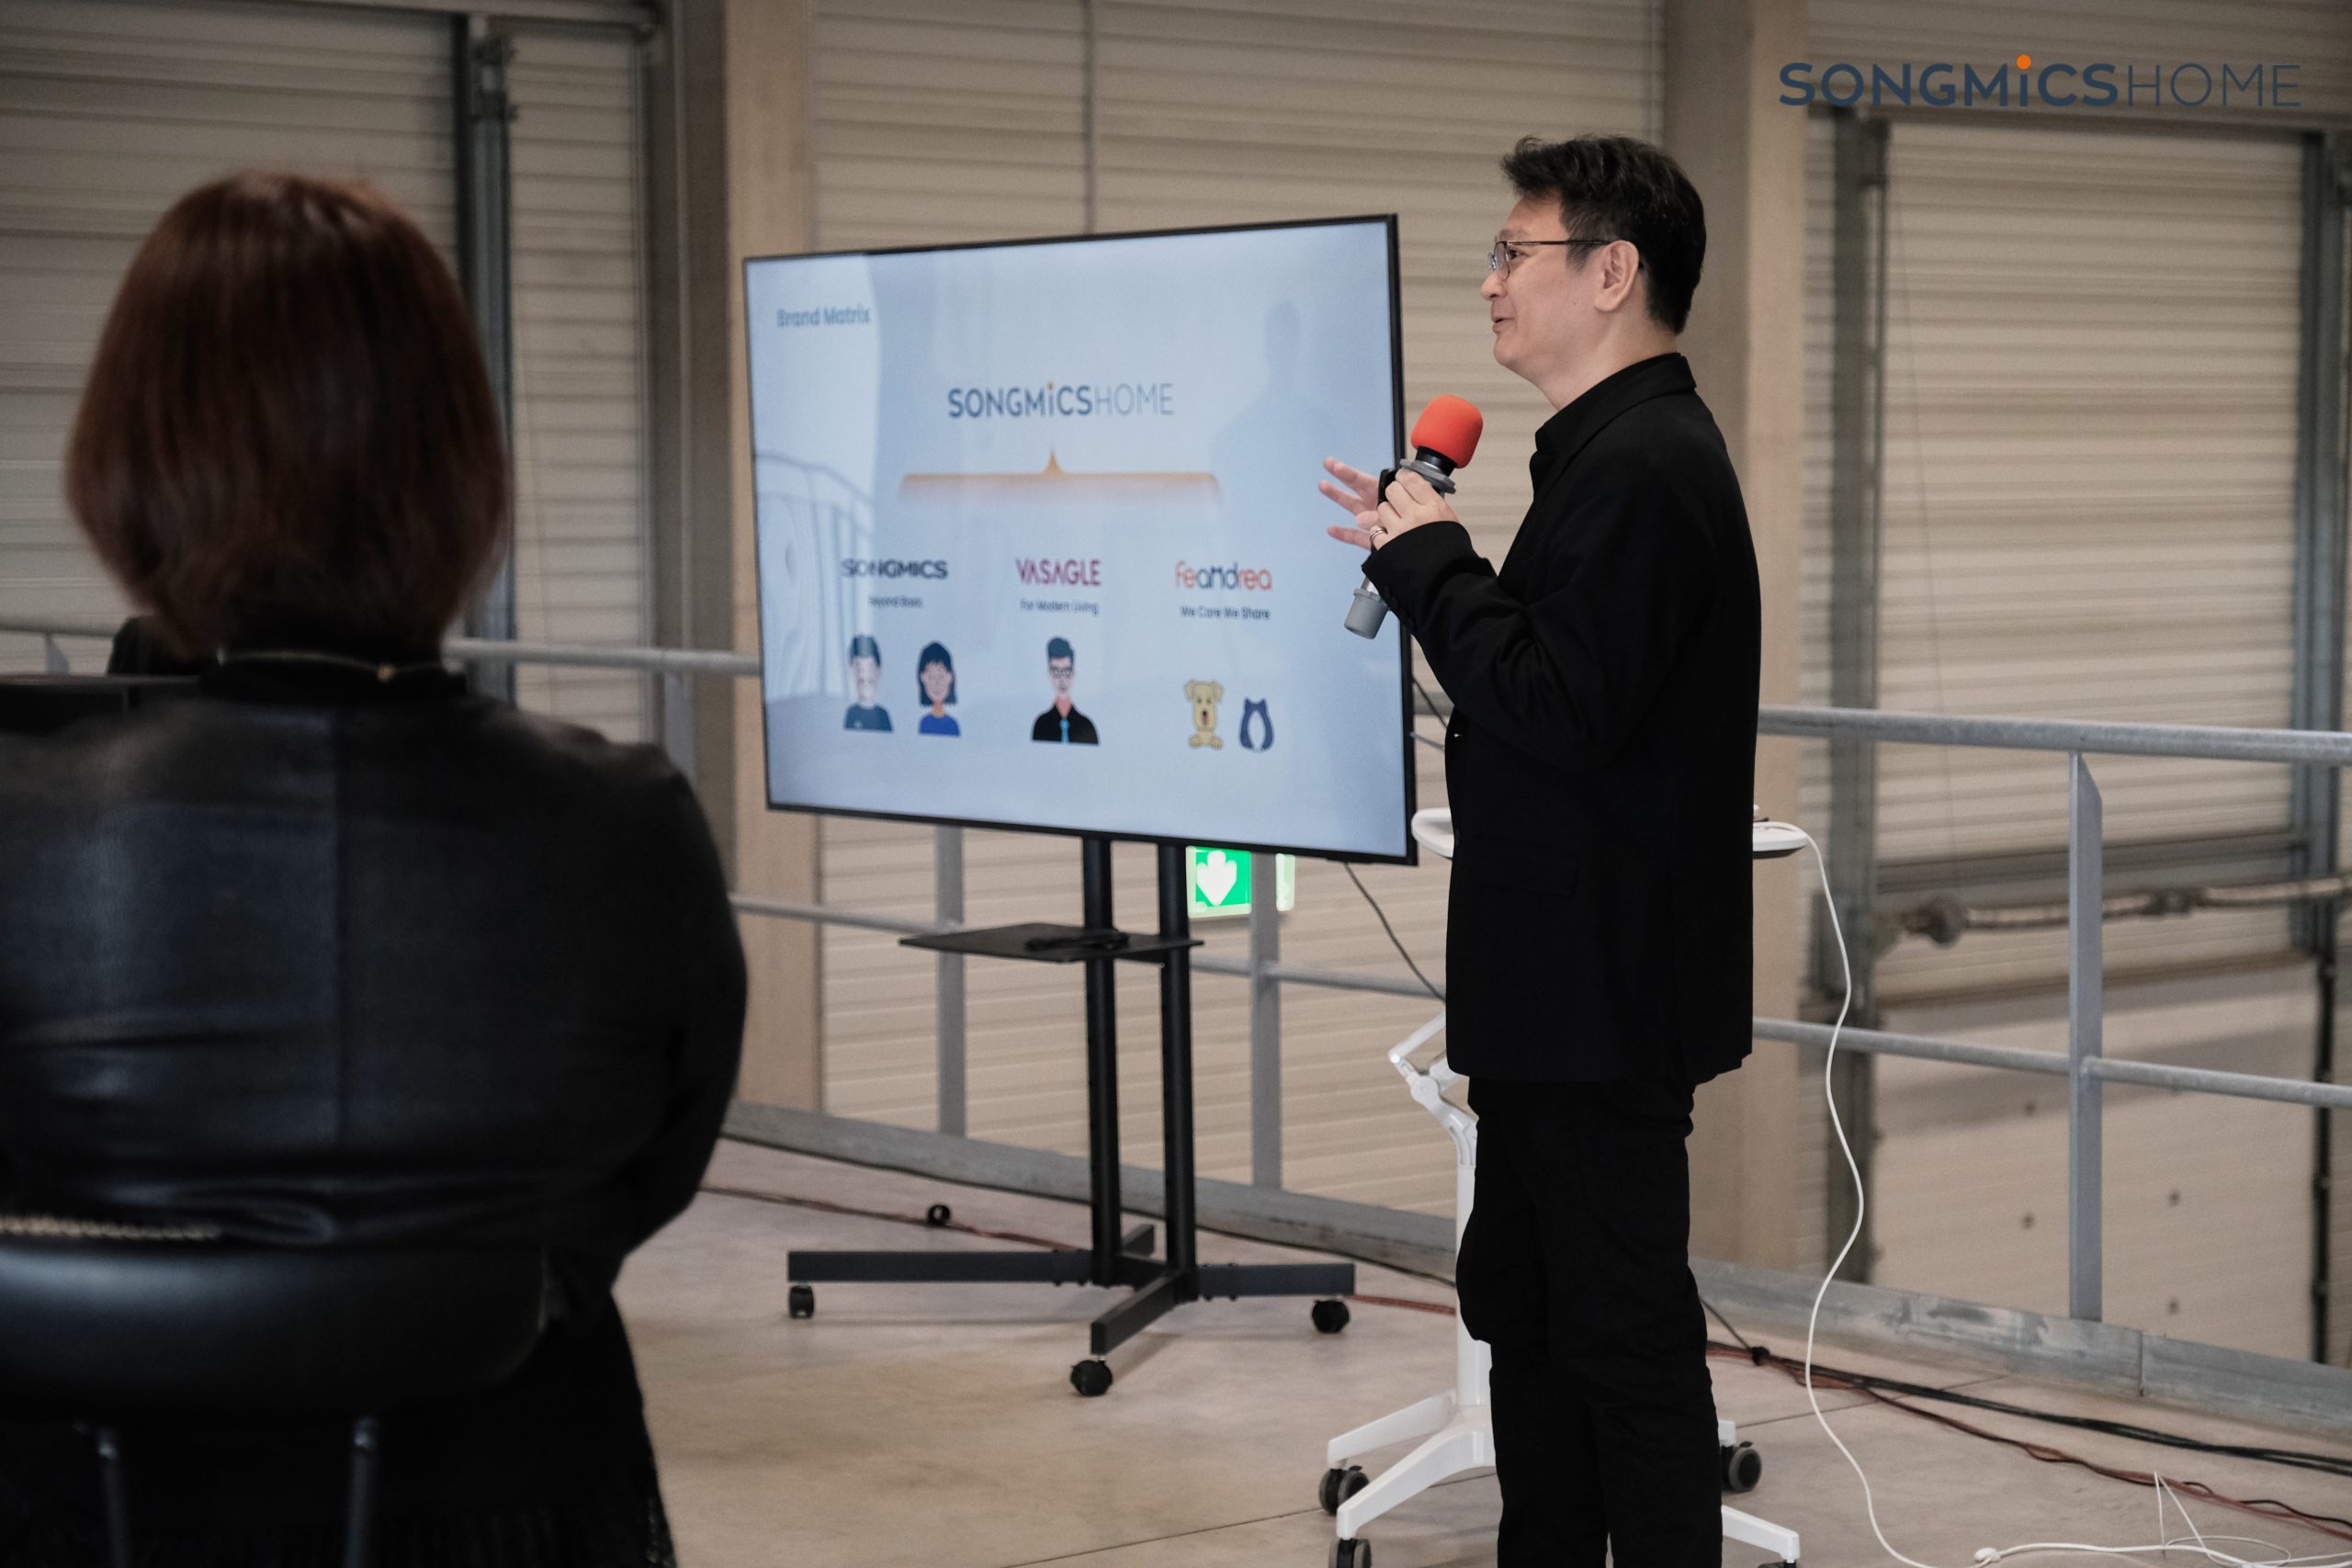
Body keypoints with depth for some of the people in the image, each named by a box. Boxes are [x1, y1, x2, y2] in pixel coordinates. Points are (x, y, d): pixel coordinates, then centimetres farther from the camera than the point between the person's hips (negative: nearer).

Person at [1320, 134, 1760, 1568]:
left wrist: (1432, 562, -15)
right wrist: (1428, 555, 9)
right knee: (1523, 1296, 19)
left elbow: (1562, 709, -26)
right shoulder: (1627, 450, 15)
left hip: (1604, 994, -11)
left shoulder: (1641, 469, -20)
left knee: (1626, 1335, -4)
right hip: (1564, 980, 11)